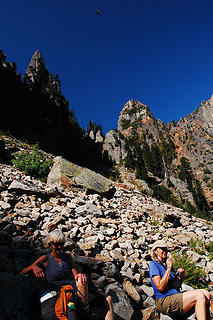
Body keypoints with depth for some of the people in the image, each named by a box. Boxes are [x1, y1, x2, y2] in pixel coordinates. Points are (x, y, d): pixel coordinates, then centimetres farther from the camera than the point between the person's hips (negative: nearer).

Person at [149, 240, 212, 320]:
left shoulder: (167, 264, 16)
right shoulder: (153, 264, -8)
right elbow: (160, 287, -18)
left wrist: (182, 276, -2)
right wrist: (168, 268, -16)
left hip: (176, 296, 8)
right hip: (164, 301, -8)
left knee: (206, 294, -9)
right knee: (199, 296, -20)